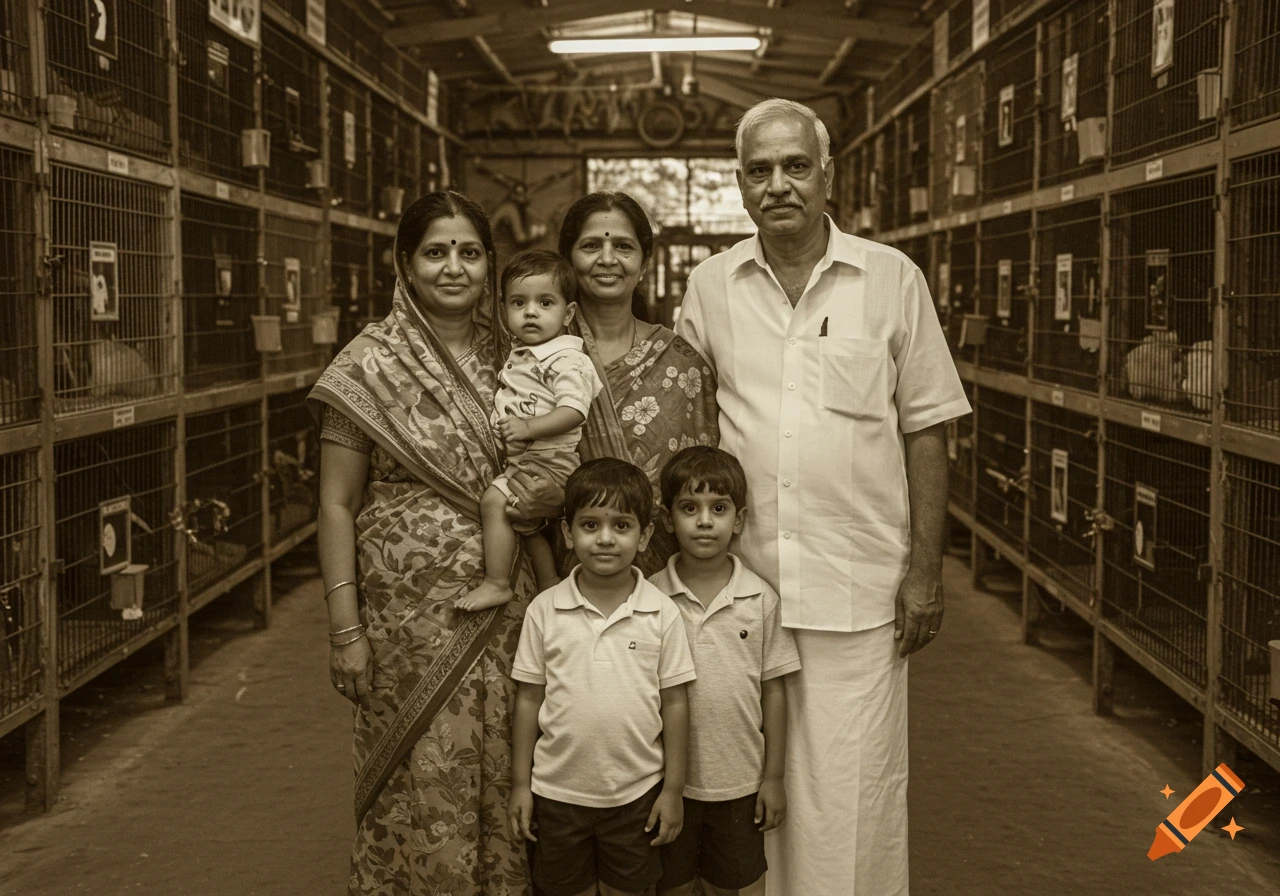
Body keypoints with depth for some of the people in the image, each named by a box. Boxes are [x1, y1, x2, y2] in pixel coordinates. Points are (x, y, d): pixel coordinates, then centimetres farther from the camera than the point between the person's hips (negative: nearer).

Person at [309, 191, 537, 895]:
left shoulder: (508, 356, 7)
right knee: (420, 789, 4)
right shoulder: (370, 366, -5)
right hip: (411, 612, -4)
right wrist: (345, 629, -9)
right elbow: (337, 505, -6)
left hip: (506, 608, 4)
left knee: (503, 781, 10)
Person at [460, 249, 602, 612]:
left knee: (494, 500, -23)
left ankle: (496, 584, -16)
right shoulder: (519, 358, 14)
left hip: (548, 460, -10)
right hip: (520, 460, 10)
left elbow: (573, 411, -26)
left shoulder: (566, 360, -15)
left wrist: (530, 427, -33)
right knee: (529, 527, 19)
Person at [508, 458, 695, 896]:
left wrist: (673, 789, -1)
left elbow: (674, 703, -3)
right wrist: (520, 784, 2)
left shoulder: (662, 614, -8)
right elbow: (529, 698, 0)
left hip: (636, 793, 0)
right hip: (558, 791, 1)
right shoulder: (544, 610, -6)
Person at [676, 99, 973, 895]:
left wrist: (926, 570, -2)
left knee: (853, 793, 3)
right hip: (740, 581, 2)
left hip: (859, 587, -2)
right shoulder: (710, 286, 5)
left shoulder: (893, 279, 0)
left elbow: (926, 431, 1)